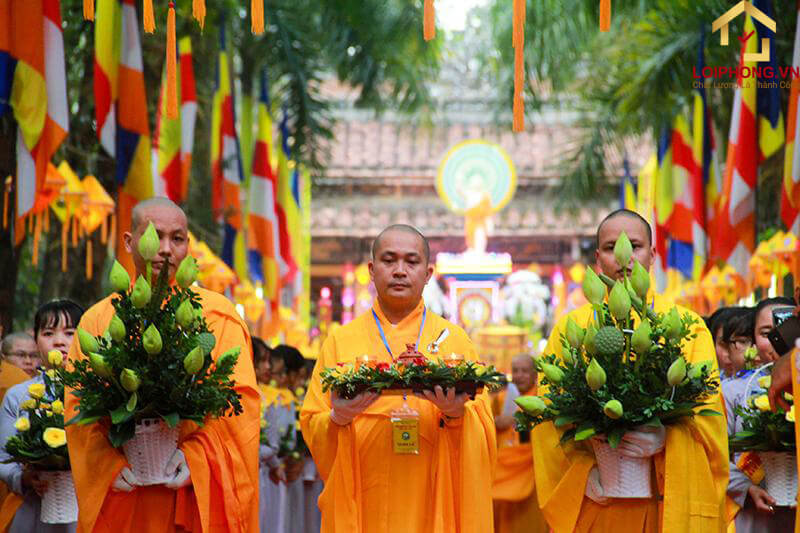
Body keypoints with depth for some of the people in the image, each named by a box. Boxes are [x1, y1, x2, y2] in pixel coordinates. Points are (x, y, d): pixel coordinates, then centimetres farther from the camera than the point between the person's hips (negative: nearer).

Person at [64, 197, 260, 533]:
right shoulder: (98, 319, 8)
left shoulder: (217, 313, 4)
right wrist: (110, 464, -13)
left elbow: (241, 399, -4)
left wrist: (196, 455, -17)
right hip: (119, 498, 1)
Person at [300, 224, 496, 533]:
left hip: (432, 507, 0)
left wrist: (456, 414, -19)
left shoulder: (455, 339, 6)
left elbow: (484, 432, 1)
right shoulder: (340, 341, 5)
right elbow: (311, 425, 1)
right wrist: (339, 417, -19)